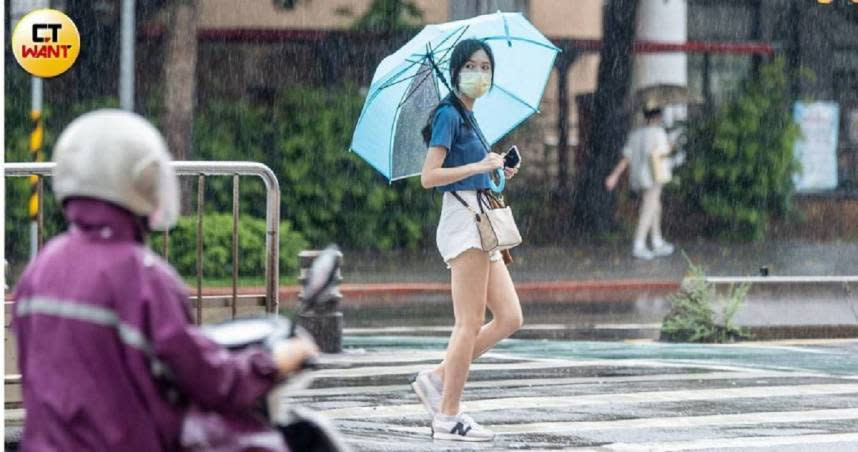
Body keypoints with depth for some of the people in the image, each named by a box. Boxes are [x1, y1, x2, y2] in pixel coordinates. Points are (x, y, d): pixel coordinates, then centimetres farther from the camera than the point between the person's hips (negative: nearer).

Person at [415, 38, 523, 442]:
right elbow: (429, 176, -16)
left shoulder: (467, 117, 19)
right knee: (470, 323, -9)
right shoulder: (448, 114, -8)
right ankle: (448, 418, -6)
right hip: (462, 222, -9)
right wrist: (478, 166, -20)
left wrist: (497, 172, 11)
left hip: (481, 225, 9)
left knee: (510, 319, 5)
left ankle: (437, 379, 9)